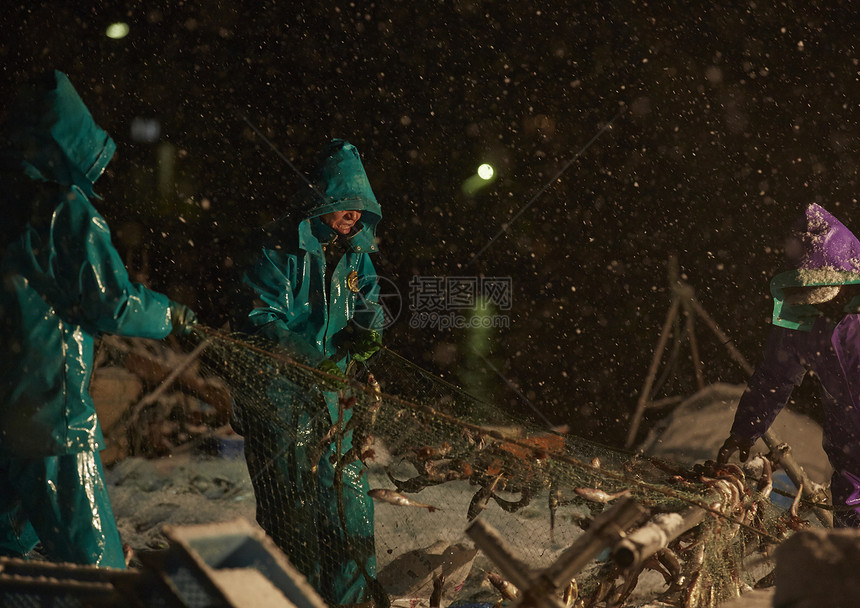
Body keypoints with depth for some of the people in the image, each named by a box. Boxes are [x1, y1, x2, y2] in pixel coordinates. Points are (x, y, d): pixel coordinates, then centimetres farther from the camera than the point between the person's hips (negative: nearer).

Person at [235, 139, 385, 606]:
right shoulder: (281, 247, -12)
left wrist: (366, 333, -10)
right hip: (280, 391, -5)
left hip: (331, 390, 6)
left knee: (346, 488, 8)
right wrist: (313, 361, -23)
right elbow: (262, 318, -15)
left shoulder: (355, 251, 7)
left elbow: (368, 304, 14)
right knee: (291, 496, 3)